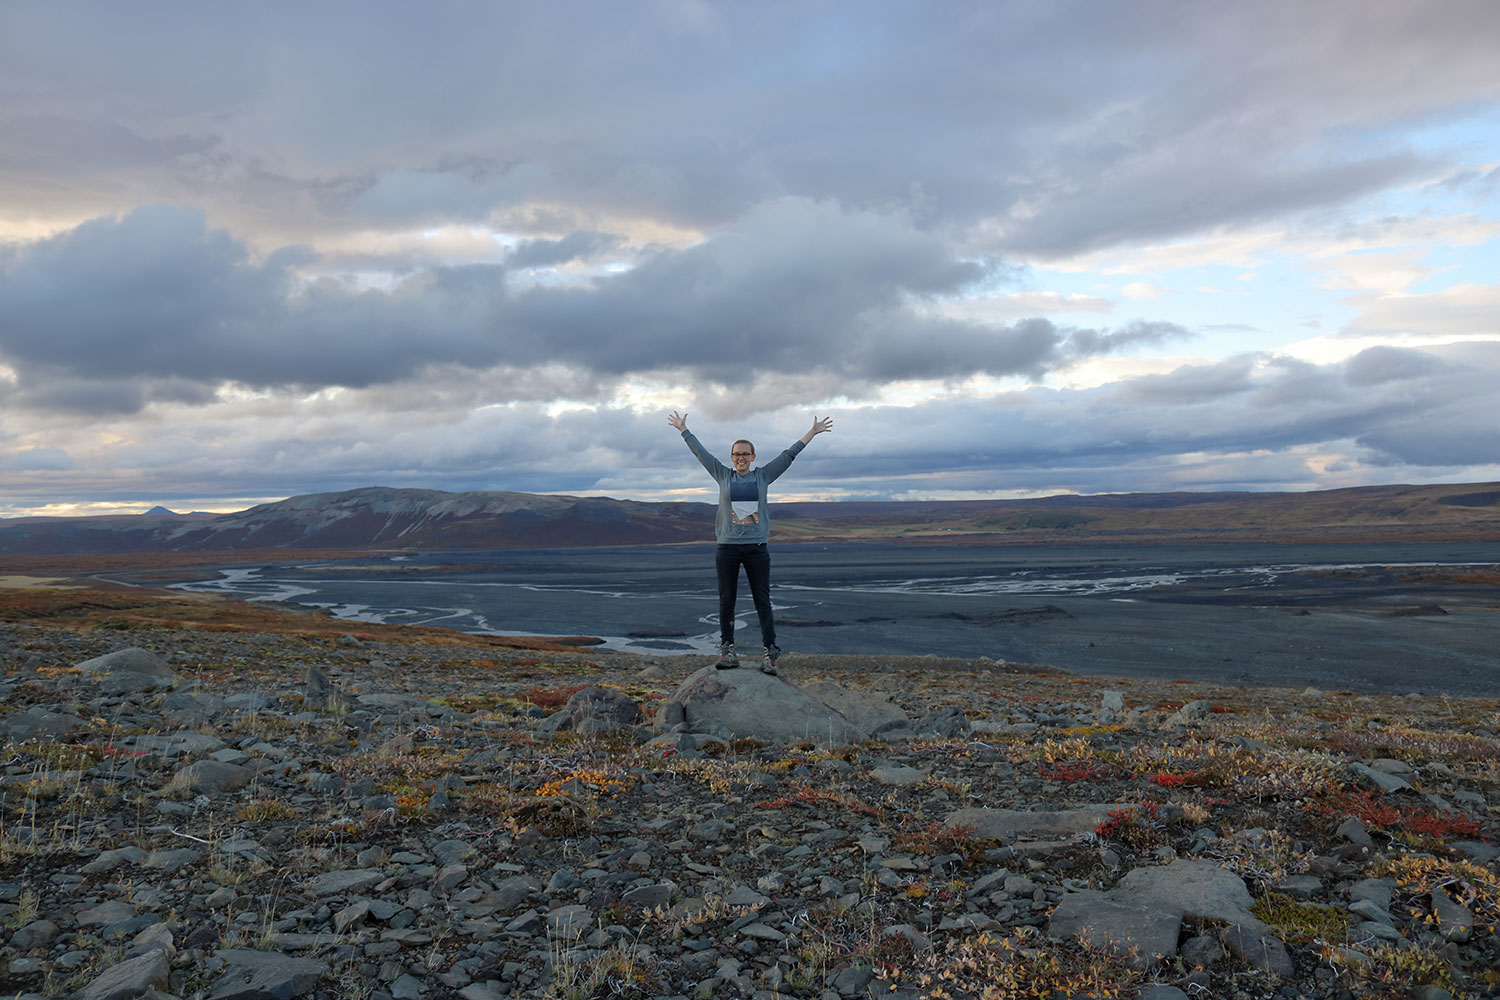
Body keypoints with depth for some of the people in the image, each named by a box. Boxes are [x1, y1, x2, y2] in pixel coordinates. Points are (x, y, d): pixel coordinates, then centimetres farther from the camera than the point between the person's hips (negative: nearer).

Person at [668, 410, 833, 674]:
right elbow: (701, 452, 13)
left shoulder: (762, 476, 7)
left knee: (763, 601, 0)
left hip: (757, 548, -1)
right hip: (727, 548, 1)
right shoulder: (723, 476, 8)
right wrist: (683, 429, 18)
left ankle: (771, 651, 2)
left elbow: (789, 454, 9)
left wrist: (812, 432, 10)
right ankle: (727, 648, 15)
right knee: (726, 601, 5)